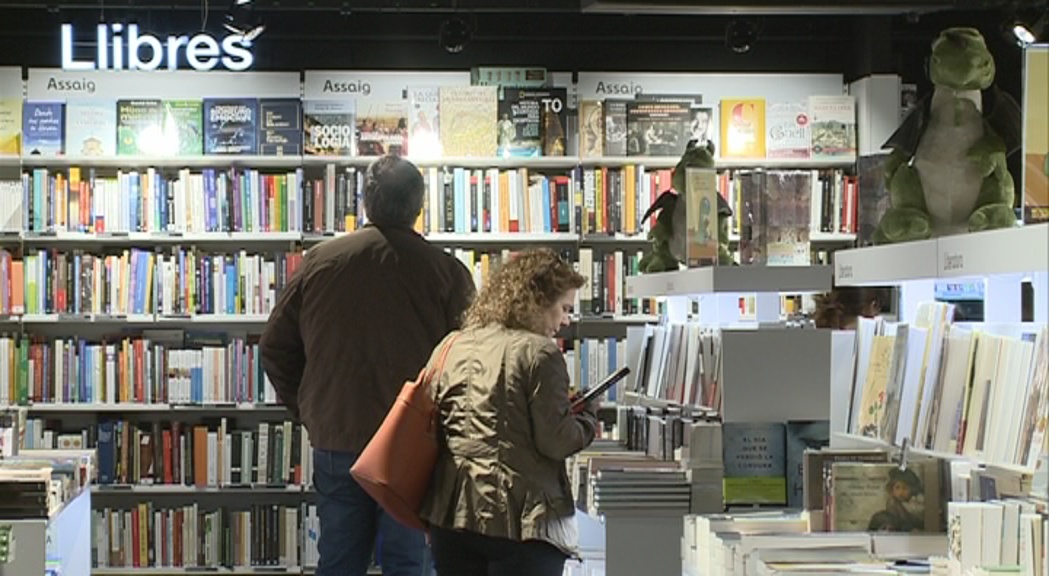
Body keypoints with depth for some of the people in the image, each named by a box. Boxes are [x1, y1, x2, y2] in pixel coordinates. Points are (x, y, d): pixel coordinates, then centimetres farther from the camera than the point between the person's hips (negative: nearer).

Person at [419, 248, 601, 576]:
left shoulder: (453, 347, 11)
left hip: (452, 512, 6)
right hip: (521, 517, -6)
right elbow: (555, 442, -12)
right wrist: (587, 417, 8)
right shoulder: (539, 353, -9)